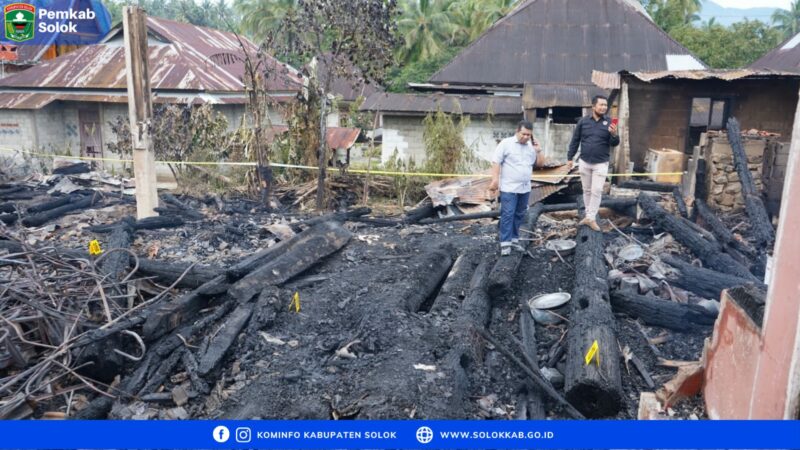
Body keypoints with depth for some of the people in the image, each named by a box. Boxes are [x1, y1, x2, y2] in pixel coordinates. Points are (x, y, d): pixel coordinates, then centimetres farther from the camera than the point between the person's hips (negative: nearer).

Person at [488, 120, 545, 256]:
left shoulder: (531, 146, 10)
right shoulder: (506, 143, -7)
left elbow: (540, 164, 14)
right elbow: (496, 162, -10)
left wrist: (538, 150, -1)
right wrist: (495, 180, -18)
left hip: (525, 188, 6)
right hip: (509, 188, -6)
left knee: (519, 215, 12)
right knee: (507, 215, -6)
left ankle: (514, 239, 22)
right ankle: (505, 243, -4)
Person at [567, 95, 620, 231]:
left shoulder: (609, 122, -4)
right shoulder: (583, 121, -2)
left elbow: (615, 144, -5)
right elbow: (575, 140, 5)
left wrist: (614, 134, -26)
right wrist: (570, 157, 4)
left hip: (601, 164, -2)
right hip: (584, 162, 2)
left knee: (596, 191, -4)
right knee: (587, 190, 11)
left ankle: (592, 218, 3)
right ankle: (588, 215, 23)